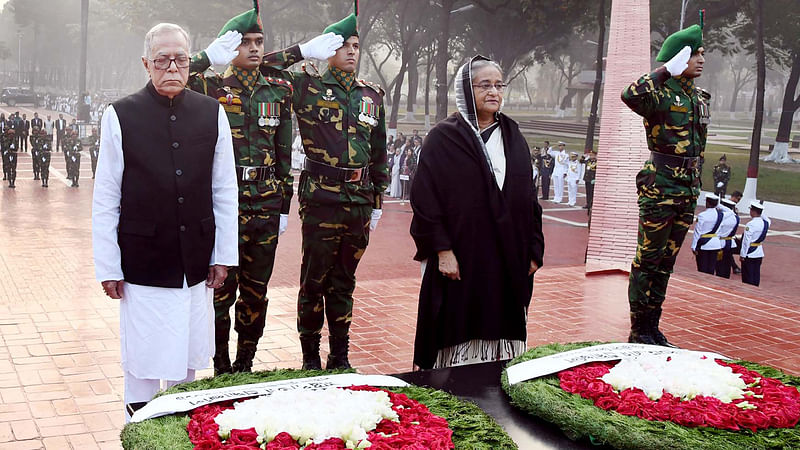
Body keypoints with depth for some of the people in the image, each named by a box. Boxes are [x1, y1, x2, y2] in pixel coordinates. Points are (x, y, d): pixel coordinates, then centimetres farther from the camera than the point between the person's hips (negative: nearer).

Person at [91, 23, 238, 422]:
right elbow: (105, 200, -3)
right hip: (143, 265, -2)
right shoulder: (120, 116, -6)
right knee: (142, 363, 7)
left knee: (187, 361, 15)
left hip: (196, 265, 3)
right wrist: (108, 267, -4)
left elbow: (225, 191, 5)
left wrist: (224, 254, 4)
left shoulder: (212, 114, 1)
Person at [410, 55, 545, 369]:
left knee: (503, 334, 7)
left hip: (508, 262, 4)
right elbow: (425, 197, -9)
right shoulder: (443, 138, -3)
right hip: (461, 259, -4)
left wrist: (534, 250, 7)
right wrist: (442, 249, -15)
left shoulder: (514, 139, 11)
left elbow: (529, 199, 13)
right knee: (460, 332, 0)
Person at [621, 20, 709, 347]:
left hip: (688, 190, 8)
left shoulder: (700, 98, 14)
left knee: (666, 261, 12)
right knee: (648, 259, -1)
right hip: (660, 189, -8)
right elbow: (630, 96, -35)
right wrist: (667, 69, -27)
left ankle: (652, 327, 21)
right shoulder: (661, 93, -11)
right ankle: (638, 331, 8)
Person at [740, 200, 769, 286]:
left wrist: (742, 255, -13)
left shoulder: (751, 224, -21)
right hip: (760, 253, 7)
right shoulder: (766, 222, -1)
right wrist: (761, 213, 16)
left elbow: (746, 241, -20)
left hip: (749, 254, -7)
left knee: (748, 276, 1)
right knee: (756, 275, 14)